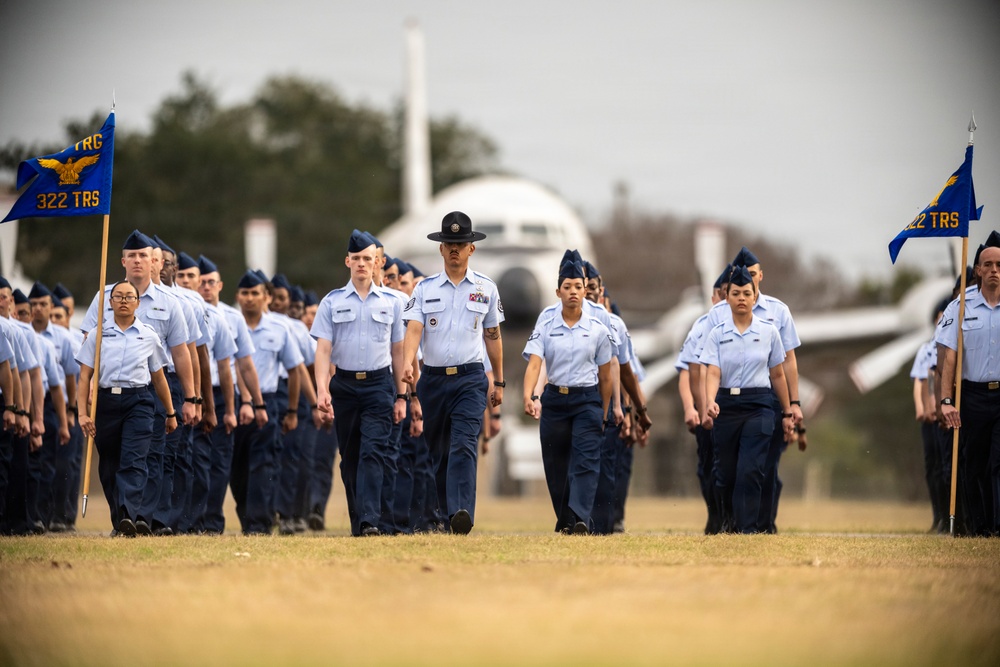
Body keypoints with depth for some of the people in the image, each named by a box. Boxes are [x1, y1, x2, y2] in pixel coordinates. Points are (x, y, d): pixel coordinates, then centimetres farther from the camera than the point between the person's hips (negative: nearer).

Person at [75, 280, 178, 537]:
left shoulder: (149, 336, 9)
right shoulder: (98, 334, 7)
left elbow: (159, 378, 17)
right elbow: (84, 377, 4)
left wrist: (171, 413, 21)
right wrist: (83, 413, -6)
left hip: (138, 402, -1)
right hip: (106, 401, 1)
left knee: (133, 462, -16)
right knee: (109, 465, 5)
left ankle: (128, 516, -29)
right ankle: (118, 519, 16)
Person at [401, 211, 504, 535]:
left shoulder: (486, 288, 7)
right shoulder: (425, 288, 5)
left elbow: (493, 336, 15)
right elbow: (414, 328, -6)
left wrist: (499, 382, 17)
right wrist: (408, 362, -26)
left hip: (470, 378, -2)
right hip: (433, 378, 2)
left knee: (464, 445, -19)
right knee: (438, 451, 8)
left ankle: (462, 513, -32)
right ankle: (445, 515, 21)